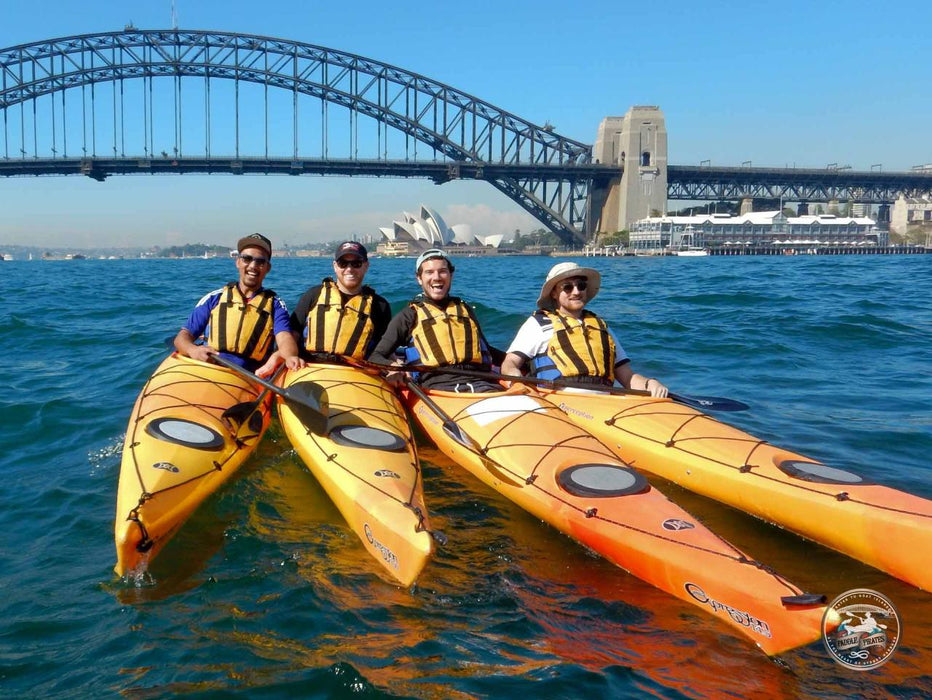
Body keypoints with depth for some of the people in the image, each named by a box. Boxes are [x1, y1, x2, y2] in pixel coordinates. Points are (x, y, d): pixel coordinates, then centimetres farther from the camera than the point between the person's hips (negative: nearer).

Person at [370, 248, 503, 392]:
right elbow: (376, 356, 10)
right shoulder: (409, 316, 15)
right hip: (435, 386, -3)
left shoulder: (464, 309, 28)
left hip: (479, 381, 3)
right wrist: (390, 366, -13)